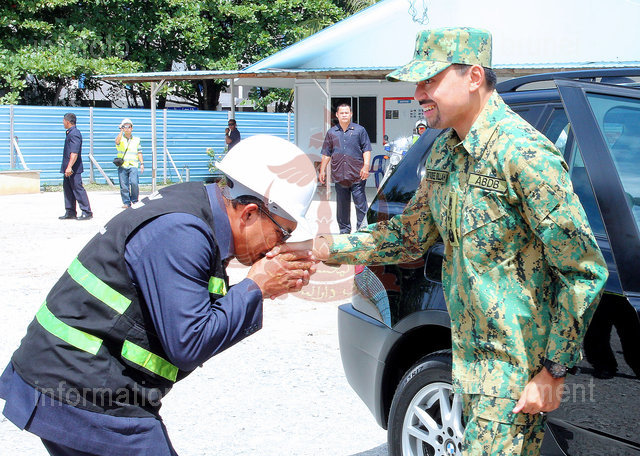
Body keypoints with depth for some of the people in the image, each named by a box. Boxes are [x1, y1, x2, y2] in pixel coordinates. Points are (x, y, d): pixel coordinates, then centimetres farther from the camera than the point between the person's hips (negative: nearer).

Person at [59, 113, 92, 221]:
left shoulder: (74, 134, -17)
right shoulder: (70, 133, 16)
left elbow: (75, 153, -25)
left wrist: (69, 167, -31)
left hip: (74, 169, -10)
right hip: (68, 168, 10)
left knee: (78, 189, -8)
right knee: (67, 188, 12)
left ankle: (87, 212, -4)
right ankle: (70, 213, 17)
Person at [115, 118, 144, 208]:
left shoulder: (136, 140, 14)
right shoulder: (120, 138, 7)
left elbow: (139, 152, 14)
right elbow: (117, 141, -18)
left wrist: (142, 163, 6)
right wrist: (121, 131, -20)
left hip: (133, 166, 0)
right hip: (122, 166, 0)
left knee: (134, 182, -18)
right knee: (124, 186, -2)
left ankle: (134, 199, 2)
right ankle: (126, 203, 8)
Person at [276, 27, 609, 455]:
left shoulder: (524, 154, -21)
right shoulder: (444, 152, 8)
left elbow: (584, 272, -19)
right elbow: (410, 235, 17)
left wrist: (553, 371, -17)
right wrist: (321, 248, 6)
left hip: (519, 370, -9)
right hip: (470, 357, 9)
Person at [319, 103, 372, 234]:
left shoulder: (359, 130, 6)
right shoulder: (331, 132, 13)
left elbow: (366, 150, 3)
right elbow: (326, 153, 16)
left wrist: (366, 166, -8)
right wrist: (322, 170, 12)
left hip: (357, 175, -3)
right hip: (339, 175, 3)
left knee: (360, 203, -5)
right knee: (342, 205, 8)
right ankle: (344, 230, 18)